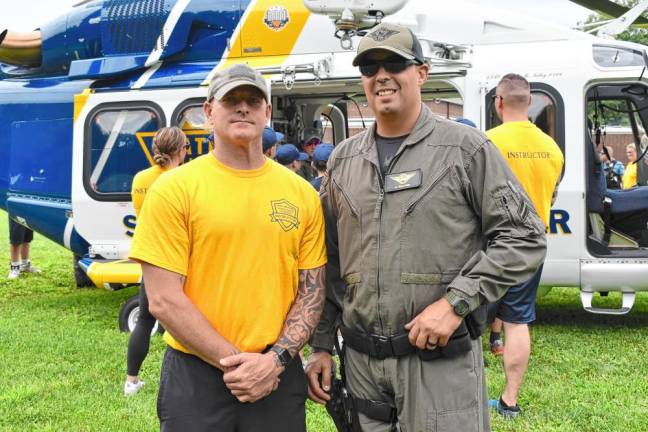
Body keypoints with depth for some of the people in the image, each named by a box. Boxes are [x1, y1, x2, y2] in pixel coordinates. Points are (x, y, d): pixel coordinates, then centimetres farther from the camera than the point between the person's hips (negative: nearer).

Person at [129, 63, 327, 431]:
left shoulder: (302, 193, 3)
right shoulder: (173, 189, -6)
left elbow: (312, 291, 4)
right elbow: (164, 300, -10)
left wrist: (276, 359, -9)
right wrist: (232, 361, -12)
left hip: (279, 374, 3)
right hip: (195, 373, -2)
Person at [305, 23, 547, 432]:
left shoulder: (466, 148, -3)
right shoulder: (343, 159, 10)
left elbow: (526, 237, -6)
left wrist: (455, 302, -15)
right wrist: (320, 346, 11)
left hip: (440, 359, -4)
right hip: (359, 359, 4)